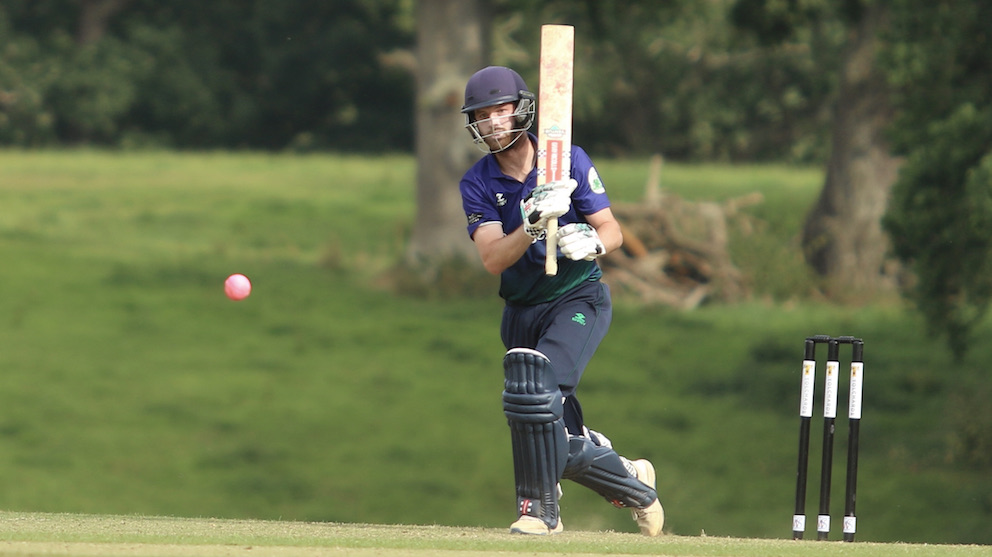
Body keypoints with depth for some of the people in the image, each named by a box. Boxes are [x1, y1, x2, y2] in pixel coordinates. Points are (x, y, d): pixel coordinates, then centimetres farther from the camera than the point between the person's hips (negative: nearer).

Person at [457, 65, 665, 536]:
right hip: (522, 313, 3)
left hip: (578, 299, -3)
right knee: (561, 448, 2)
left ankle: (540, 509, -15)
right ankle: (634, 484, 29)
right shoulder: (477, 184, -4)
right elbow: (492, 259, -17)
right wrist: (534, 225, -34)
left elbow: (612, 231, -7)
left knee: (535, 388, -27)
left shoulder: (568, 161, -8)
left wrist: (592, 242, -31)